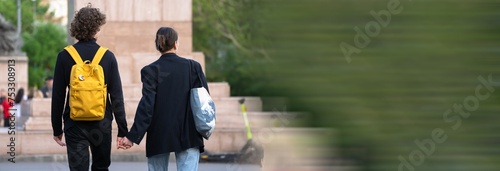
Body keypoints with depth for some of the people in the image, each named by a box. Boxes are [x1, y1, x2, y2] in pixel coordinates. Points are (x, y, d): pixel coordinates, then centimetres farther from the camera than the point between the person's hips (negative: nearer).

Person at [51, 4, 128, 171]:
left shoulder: (64, 56, -4)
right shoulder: (108, 57, -4)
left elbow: (58, 96, -1)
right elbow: (117, 96, -4)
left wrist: (57, 129, 8)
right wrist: (122, 130, 0)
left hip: (75, 125, -1)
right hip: (102, 124, 1)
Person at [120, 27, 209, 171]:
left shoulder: (150, 71, -6)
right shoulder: (193, 67, -2)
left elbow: (146, 106, -12)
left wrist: (133, 136, -12)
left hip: (159, 136, 0)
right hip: (188, 136, 0)